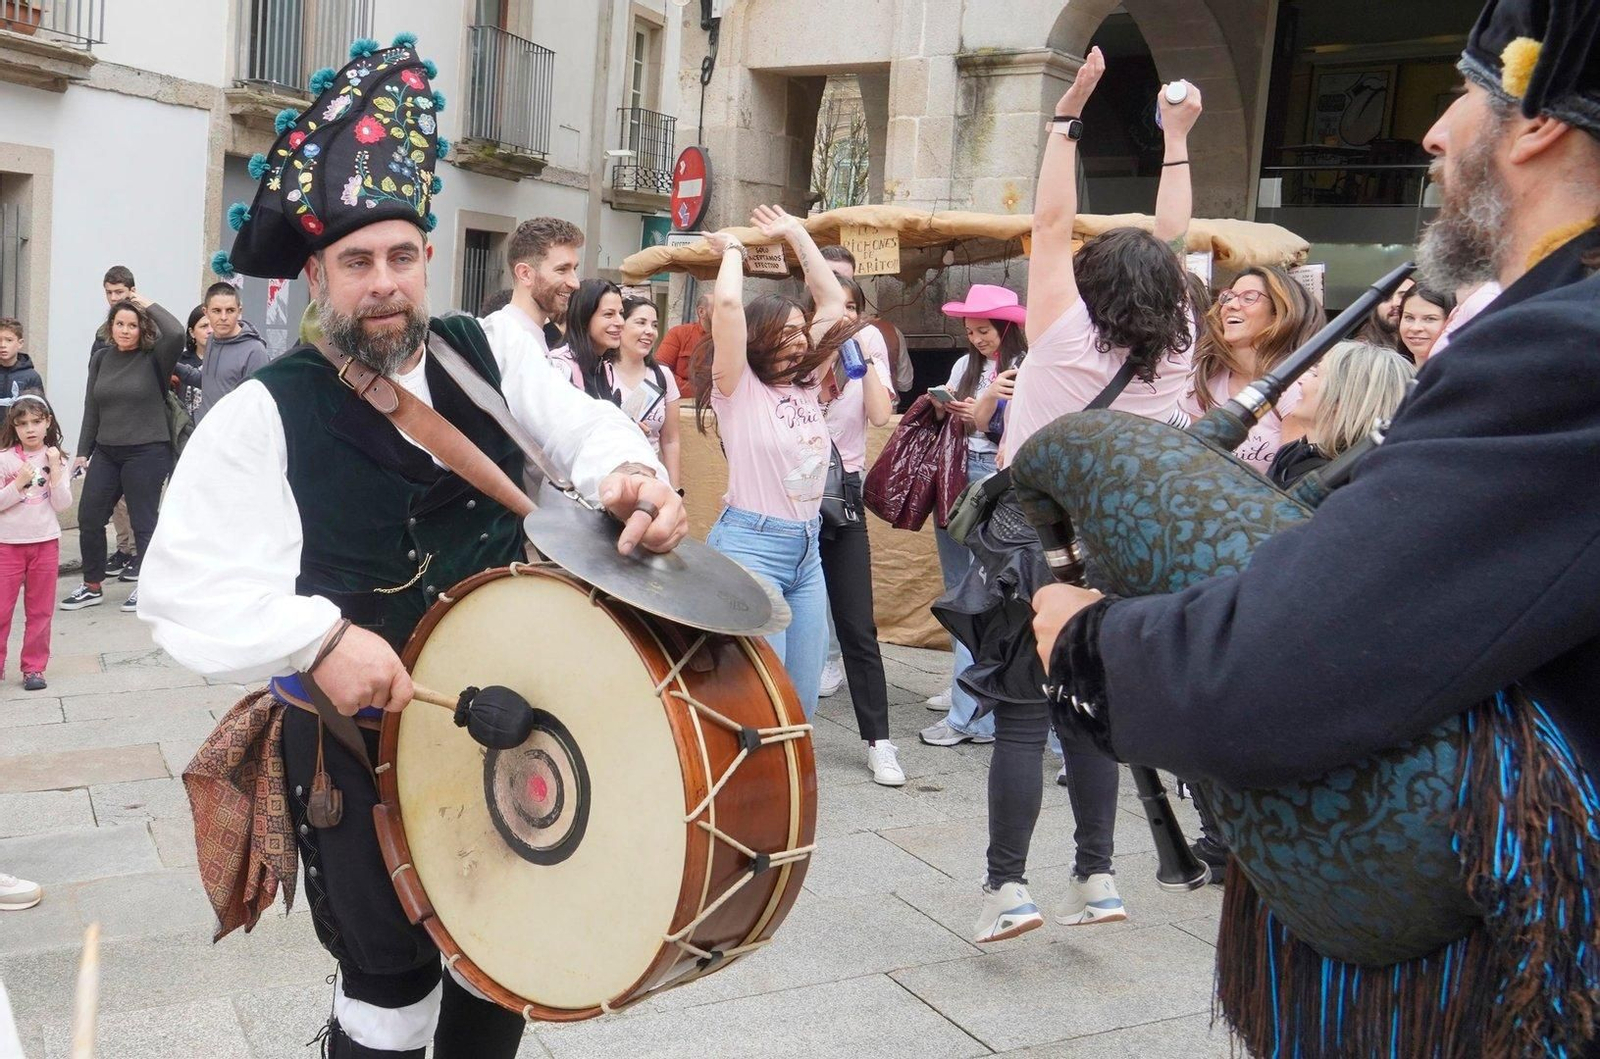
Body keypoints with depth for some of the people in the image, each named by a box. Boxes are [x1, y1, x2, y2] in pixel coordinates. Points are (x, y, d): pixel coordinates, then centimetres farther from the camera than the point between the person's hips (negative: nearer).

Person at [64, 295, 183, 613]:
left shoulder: (154, 358, -6)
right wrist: (83, 452, 12)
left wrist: (149, 306, -14)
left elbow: (176, 334, -28)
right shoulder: (101, 359, 9)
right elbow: (92, 408, 13)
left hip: (147, 453, -5)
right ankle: (92, 586, 21)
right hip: (106, 452, 6)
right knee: (88, 517, 7)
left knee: (143, 521, 2)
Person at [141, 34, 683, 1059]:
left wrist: (633, 474, -29)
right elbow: (184, 584, -18)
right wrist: (319, 639, -33)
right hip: (353, 736, -4)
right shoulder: (264, 414, -15)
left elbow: (582, 428, -5)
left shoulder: (492, 352, -3)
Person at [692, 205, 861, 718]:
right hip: (750, 546, -7)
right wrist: (731, 250, -1)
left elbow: (832, 299, 19)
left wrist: (796, 235, 19)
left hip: (807, 549, 7)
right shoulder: (738, 388, -5)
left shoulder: (804, 383, 12)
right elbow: (727, 304, -19)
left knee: (803, 698, 9)